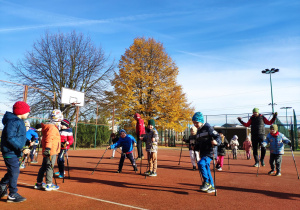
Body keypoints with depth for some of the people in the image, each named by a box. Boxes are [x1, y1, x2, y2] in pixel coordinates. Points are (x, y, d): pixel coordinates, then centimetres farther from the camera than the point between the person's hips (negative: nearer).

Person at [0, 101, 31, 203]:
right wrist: (21, 149, -28)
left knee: (13, 171, 20)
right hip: (10, 152, -10)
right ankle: (12, 195, 8)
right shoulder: (12, 122, -20)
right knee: (14, 172, -3)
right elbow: (10, 138, -26)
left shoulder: (19, 121, 12)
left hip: (15, 152, 10)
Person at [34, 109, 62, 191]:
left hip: (47, 151, 10)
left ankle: (39, 183, 28)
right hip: (51, 151, -10)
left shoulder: (51, 127, 16)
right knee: (50, 167, -3)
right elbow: (49, 138, -28)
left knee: (44, 166, 17)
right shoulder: (52, 127, -15)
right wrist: (48, 148, -37)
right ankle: (49, 185, 5)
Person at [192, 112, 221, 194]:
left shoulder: (208, 128, -10)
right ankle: (211, 187, 28)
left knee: (201, 164, -26)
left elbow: (218, 136, -16)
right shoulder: (198, 131, 15)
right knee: (206, 170, 14)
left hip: (210, 152, -9)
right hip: (203, 153, 9)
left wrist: (216, 142, -34)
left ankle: (207, 182, -10)